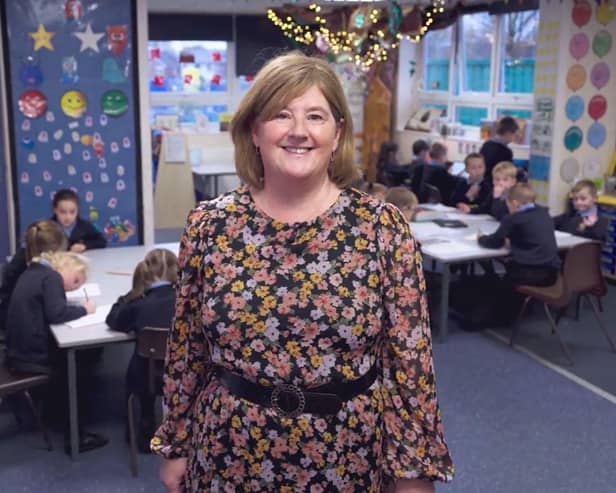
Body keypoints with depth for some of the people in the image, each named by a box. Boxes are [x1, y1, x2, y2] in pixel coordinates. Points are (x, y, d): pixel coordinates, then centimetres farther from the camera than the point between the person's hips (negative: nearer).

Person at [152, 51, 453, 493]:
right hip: (231, 454, 2)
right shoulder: (209, 225, -5)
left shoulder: (382, 226, -9)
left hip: (347, 457, -1)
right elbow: (186, 348, 3)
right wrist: (175, 446, 8)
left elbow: (410, 356, -7)